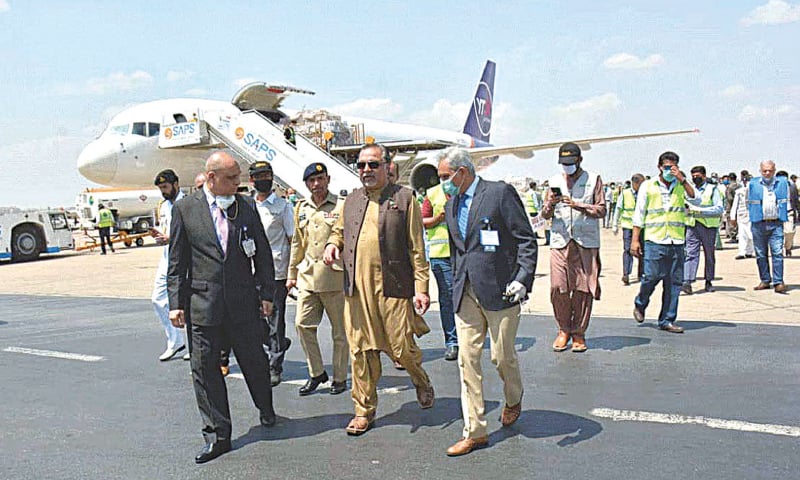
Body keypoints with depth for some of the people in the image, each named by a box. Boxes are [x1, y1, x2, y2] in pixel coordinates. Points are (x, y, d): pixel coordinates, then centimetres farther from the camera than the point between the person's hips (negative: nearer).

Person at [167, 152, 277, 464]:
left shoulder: (247, 206, 5)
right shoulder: (185, 209, 0)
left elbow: (262, 253, 8)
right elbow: (177, 262, 2)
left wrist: (267, 293, 6)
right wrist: (176, 303, -2)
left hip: (244, 302, 1)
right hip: (203, 304, -1)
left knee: (254, 361, 12)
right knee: (205, 369, 3)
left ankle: (266, 409, 40)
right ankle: (217, 435, 15)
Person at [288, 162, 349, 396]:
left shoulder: (342, 206, -2)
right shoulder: (301, 208, 12)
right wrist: (292, 274, 19)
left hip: (335, 276, -4)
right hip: (307, 276, 5)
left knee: (339, 329, 4)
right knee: (302, 324, 1)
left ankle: (339, 377, 19)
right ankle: (316, 373, 17)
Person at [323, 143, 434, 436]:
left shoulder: (404, 198, 0)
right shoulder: (351, 201, 14)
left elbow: (417, 249, -2)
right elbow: (339, 229, 31)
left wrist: (421, 288, -7)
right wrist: (333, 243, 7)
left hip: (393, 287, -4)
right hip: (357, 289, 4)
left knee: (402, 349, 1)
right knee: (361, 351, 8)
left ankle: (421, 382, 34)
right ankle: (364, 411, 23)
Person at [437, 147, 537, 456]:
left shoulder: (500, 193, -6)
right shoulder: (451, 205, 14)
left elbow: (526, 239, -8)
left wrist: (523, 279, -17)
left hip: (499, 289, -5)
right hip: (466, 292, 6)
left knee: (502, 356, 4)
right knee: (467, 359, 1)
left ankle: (513, 401, 37)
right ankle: (474, 431, 10)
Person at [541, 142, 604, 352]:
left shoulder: (593, 179, 7)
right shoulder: (554, 181, 14)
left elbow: (601, 210, 0)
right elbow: (545, 214, 14)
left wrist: (578, 205, -14)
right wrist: (550, 204, -8)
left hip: (586, 243, -2)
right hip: (560, 242, 2)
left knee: (583, 289, -2)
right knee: (558, 288, -6)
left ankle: (579, 333, 12)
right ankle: (563, 330, 12)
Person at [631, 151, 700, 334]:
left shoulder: (682, 186, 13)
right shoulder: (648, 186, 7)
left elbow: (696, 201, -5)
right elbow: (639, 214, 6)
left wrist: (682, 180, -10)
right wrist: (635, 239, 1)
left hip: (677, 241, 3)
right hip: (655, 240, -3)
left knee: (674, 281, 3)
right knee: (652, 276, -9)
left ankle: (667, 320, 12)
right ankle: (640, 304, 20)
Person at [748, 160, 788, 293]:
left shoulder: (782, 184, 8)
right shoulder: (752, 184, 6)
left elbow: (787, 202, 16)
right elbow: (748, 203, 16)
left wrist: (785, 217, 9)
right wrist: (753, 216, 10)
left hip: (776, 224, -1)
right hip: (758, 224, 1)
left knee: (777, 253, -8)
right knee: (761, 254, 6)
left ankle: (778, 282, -8)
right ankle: (765, 281, 16)